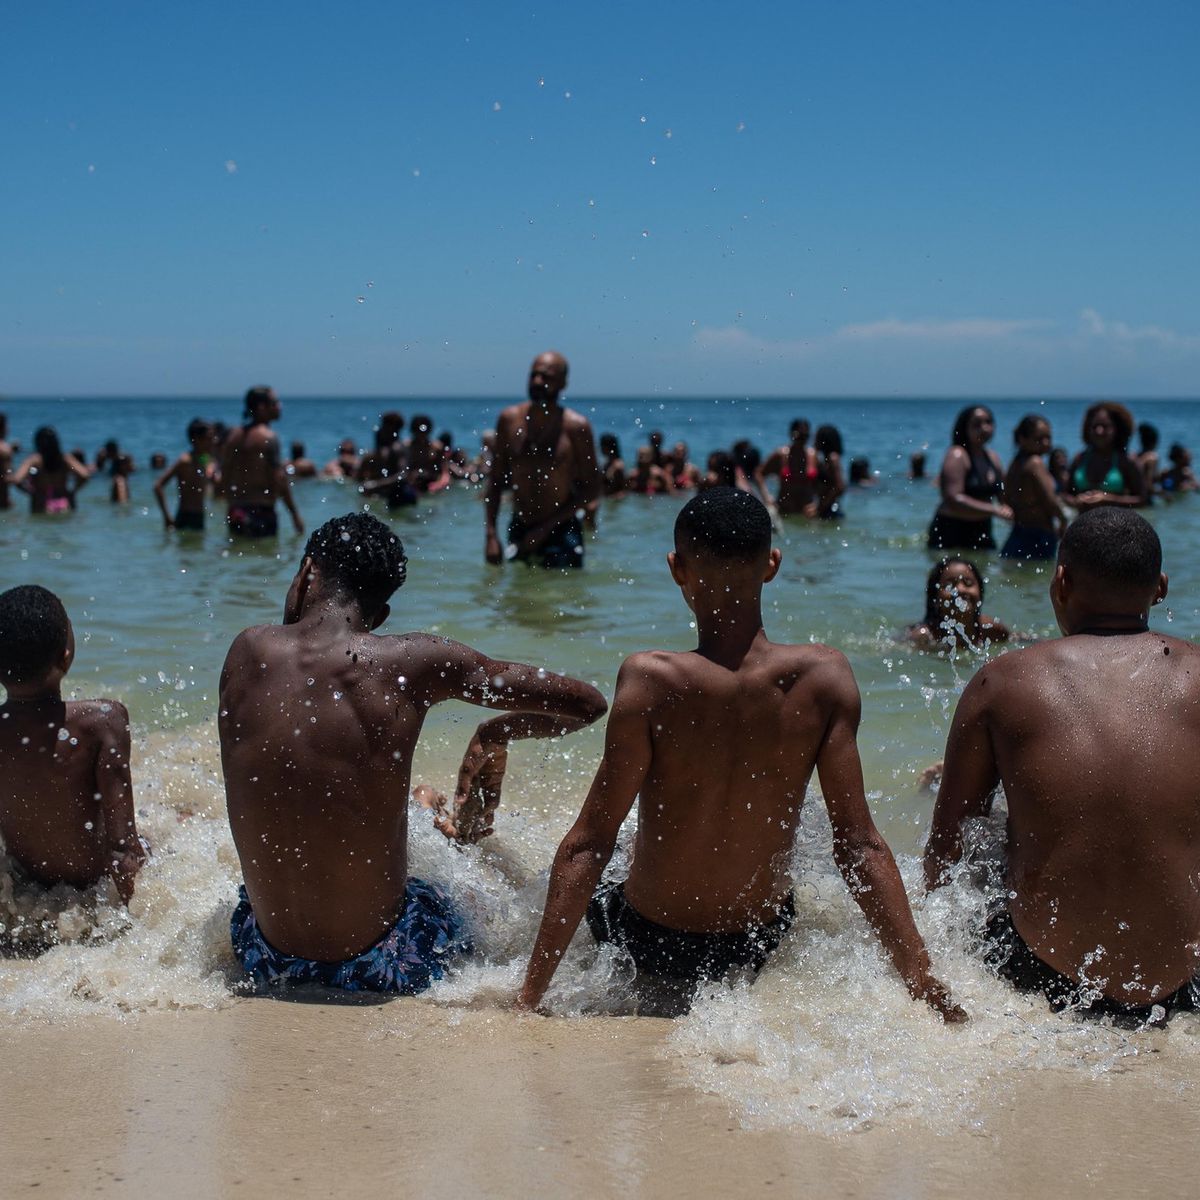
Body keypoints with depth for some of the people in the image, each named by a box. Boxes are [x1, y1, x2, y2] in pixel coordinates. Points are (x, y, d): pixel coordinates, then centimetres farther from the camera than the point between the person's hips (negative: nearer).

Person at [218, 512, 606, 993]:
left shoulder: (247, 652, -7)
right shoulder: (413, 662, -16)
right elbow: (588, 703, -7)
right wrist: (495, 734, 10)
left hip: (265, 959, 3)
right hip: (382, 967, -3)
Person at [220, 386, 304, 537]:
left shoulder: (234, 435, 12)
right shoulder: (268, 436, -11)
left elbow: (225, 476, 14)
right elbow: (279, 479, -15)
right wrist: (295, 515, -12)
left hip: (236, 511, 8)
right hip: (262, 511, -8)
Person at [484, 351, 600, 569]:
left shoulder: (576, 426, -9)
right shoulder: (509, 419, 0)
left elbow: (591, 489, -6)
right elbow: (496, 480, 6)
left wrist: (546, 528, -11)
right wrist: (490, 534, -3)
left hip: (561, 533, -3)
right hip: (519, 529, 3)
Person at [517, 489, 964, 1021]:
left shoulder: (651, 681, -25)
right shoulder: (824, 677, -18)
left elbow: (589, 845, -23)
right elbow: (859, 846, -17)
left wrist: (531, 991, -17)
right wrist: (921, 977, -10)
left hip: (651, 947, -3)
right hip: (763, 946, 3)